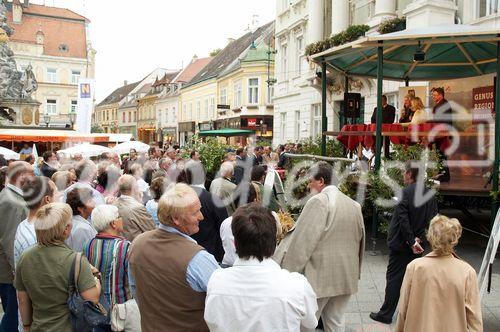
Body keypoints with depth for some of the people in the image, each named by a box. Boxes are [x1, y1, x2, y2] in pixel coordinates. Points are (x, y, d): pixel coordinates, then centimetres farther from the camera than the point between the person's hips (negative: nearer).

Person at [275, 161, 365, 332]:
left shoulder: (318, 201, -14)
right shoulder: (354, 205, 8)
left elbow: (302, 241, -18)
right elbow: (359, 238, 17)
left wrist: (288, 271, -12)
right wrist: (355, 269, 28)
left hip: (320, 274, -7)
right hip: (346, 275, 7)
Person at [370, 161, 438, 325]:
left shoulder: (406, 192, -18)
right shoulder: (430, 195, 1)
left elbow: (403, 219, -21)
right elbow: (432, 219, -1)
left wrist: (411, 242, -14)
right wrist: (419, 239, -5)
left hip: (401, 243, -6)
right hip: (417, 245, 6)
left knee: (394, 278, 3)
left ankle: (386, 314, 11)